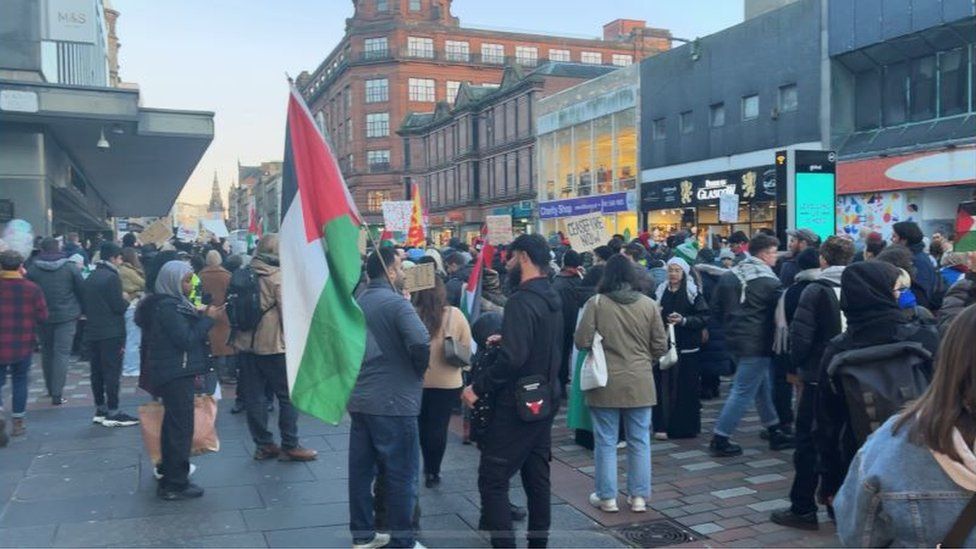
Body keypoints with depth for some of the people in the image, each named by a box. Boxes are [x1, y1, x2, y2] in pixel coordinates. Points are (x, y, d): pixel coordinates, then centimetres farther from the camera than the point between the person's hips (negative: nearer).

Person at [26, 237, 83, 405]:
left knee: (47, 351, 18)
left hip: (43, 316, 2)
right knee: (62, 353, -3)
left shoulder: (32, 268, -2)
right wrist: (81, 309, 10)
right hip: (67, 315, -2)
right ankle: (57, 393, -9)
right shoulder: (70, 267, -7)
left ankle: (50, 388, 27)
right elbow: (82, 290, -3)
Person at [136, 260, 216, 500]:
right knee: (181, 427, -5)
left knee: (174, 426, 19)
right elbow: (185, 339, -20)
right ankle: (175, 485, 1)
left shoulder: (171, 303, 14)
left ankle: (169, 476, 31)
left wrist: (198, 316, 6)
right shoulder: (167, 307, -18)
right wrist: (207, 319, -15)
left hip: (173, 374, 11)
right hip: (176, 375, -11)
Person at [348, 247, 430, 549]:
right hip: (393, 400, -8)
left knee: (361, 468, 13)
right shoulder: (396, 303, -15)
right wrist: (419, 371, -10)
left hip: (358, 397, 8)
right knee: (400, 473, 2)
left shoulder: (357, 302, 11)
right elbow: (421, 342, -26)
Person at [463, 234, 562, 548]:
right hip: (543, 400, 9)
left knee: (492, 479, -3)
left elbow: (513, 358, -28)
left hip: (518, 404, -9)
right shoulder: (551, 298, 9)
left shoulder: (522, 300, -21)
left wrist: (478, 387, -19)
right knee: (537, 476, 16)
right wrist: (506, 340, 19)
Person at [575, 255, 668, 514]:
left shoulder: (596, 303, -9)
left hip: (605, 383, -2)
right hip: (640, 383, 2)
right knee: (639, 442, 12)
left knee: (606, 442, 8)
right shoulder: (648, 304, -2)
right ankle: (639, 496, 18)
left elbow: (582, 341, -9)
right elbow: (660, 346, 2)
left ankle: (607, 497, 16)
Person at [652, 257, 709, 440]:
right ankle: (662, 425, 7)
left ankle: (686, 426, 10)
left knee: (685, 387, -1)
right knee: (663, 387, 0)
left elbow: (704, 318, -5)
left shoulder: (693, 293, -1)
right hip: (664, 345, 3)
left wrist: (683, 320, -17)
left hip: (686, 348, -3)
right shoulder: (661, 292, 11)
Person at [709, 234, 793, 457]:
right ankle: (719, 439, 0)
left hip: (734, 339, 8)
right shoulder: (768, 281, -15)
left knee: (762, 387, 19)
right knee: (743, 392, -2)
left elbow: (718, 308, 11)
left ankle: (775, 432, 28)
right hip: (756, 343, -8)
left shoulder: (729, 276, 6)